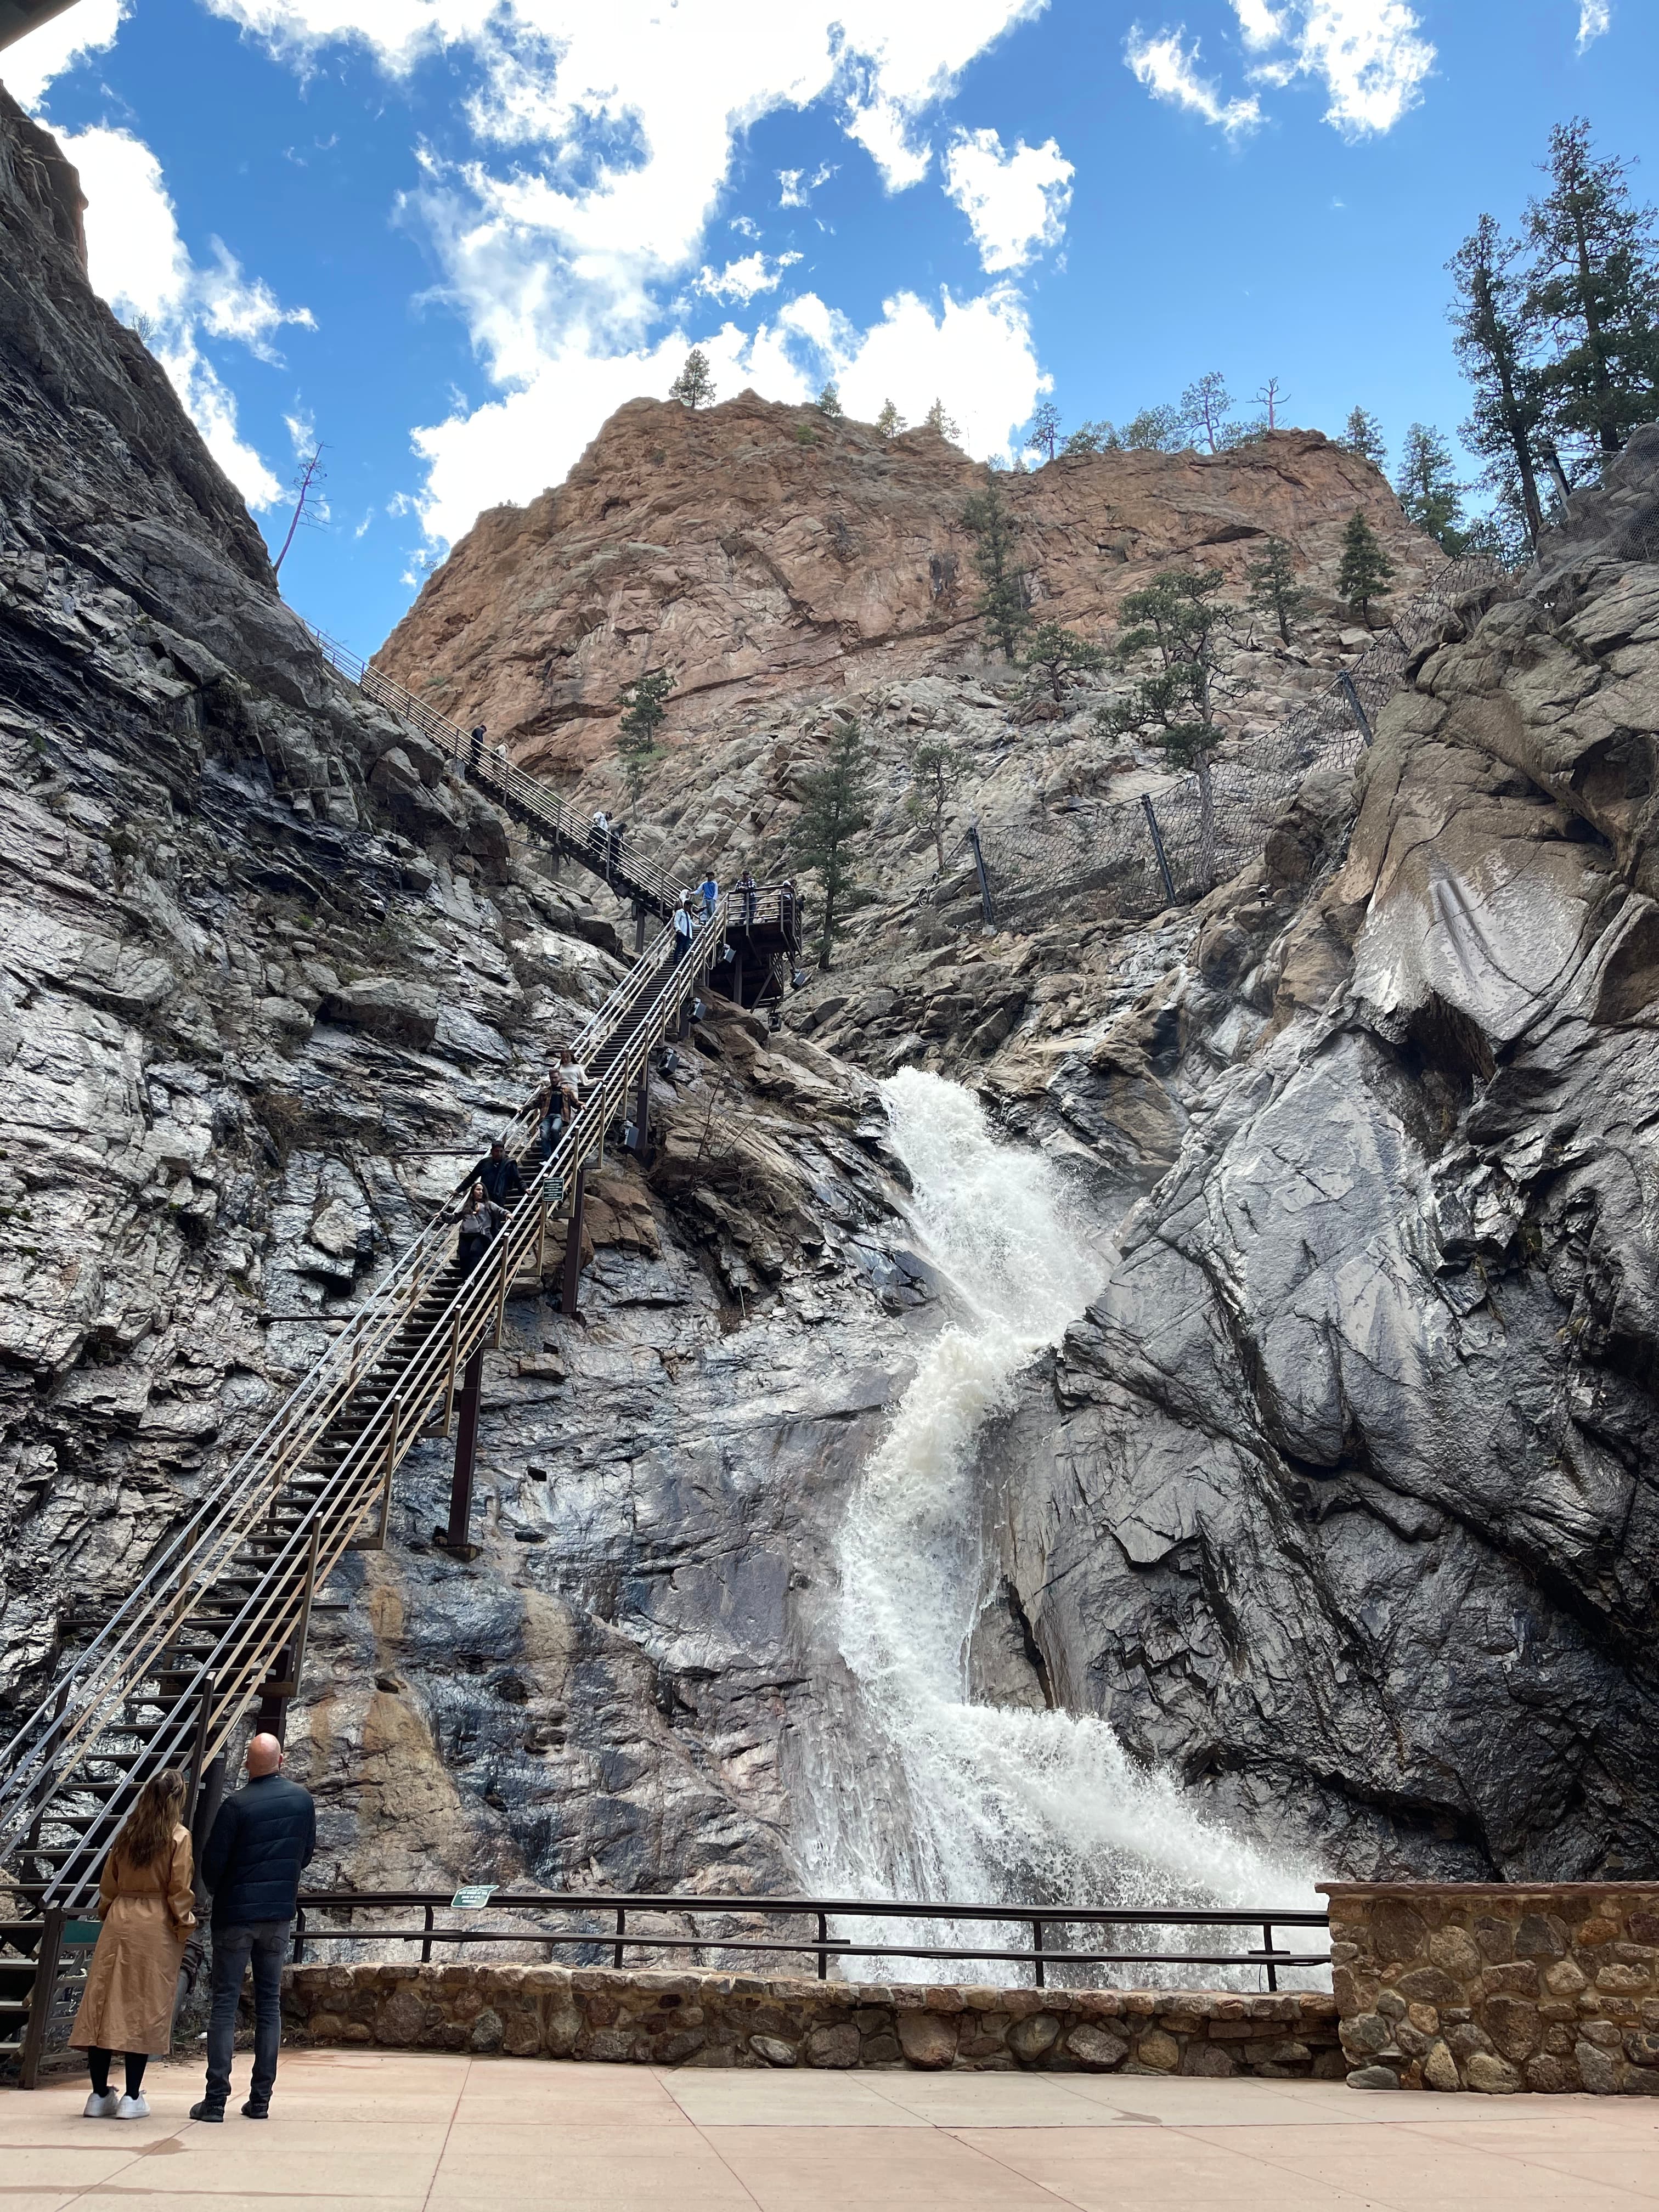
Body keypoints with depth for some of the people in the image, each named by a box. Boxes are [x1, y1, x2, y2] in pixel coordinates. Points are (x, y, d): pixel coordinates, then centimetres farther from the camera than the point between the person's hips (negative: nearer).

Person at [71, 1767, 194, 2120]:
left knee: (106, 2002, 8)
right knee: (146, 2009, 2)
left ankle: (99, 2094, 14)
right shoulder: (178, 1836, -8)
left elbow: (108, 1883, 11)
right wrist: (185, 1926, 3)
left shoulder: (127, 1833, 6)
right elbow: (179, 1890, -9)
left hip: (119, 1920, 4)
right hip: (157, 1926, -4)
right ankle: (132, 2097, 4)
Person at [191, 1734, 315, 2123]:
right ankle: (261, 2098, 13)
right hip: (279, 1915, 4)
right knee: (269, 2004, 11)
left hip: (235, 1915, -4)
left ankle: (216, 2099, 3)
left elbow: (212, 1862, -10)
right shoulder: (303, 1800, -1)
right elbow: (307, 1853, 10)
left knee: (224, 2005, 4)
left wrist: (217, 1893, 12)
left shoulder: (237, 1806, -16)